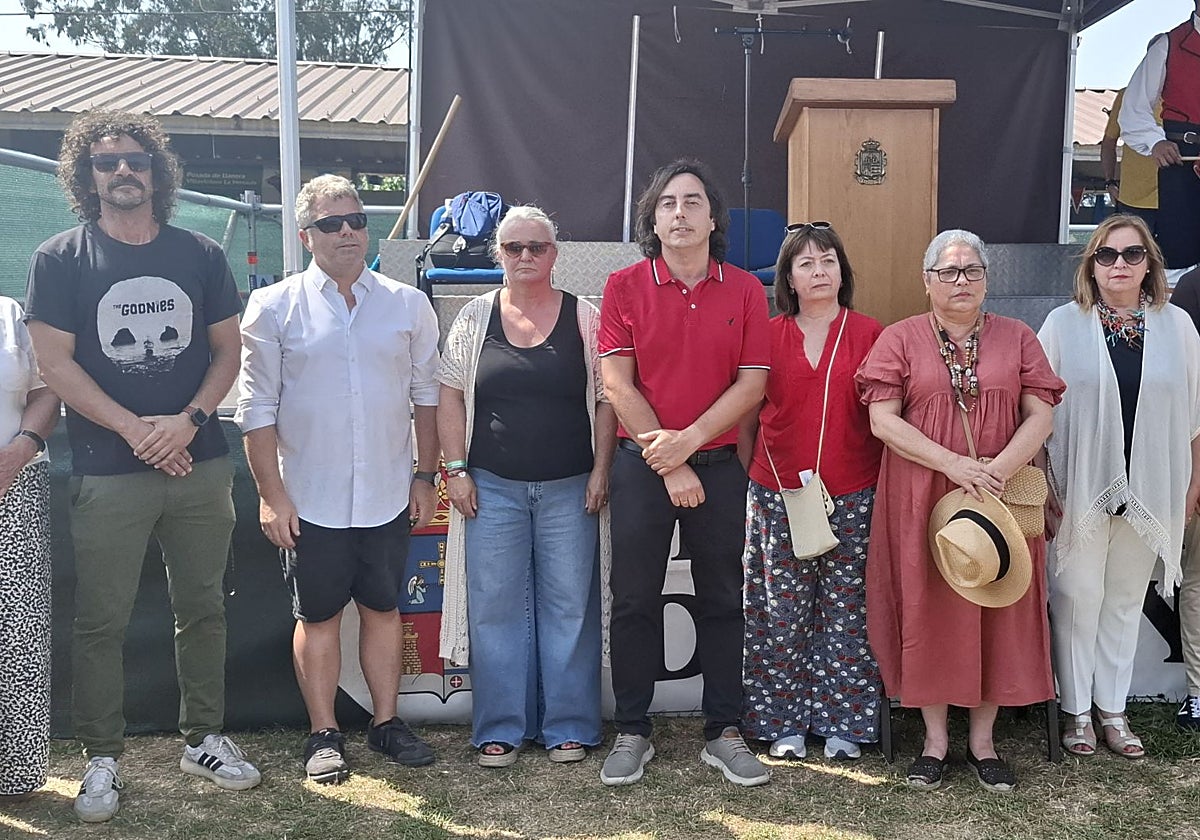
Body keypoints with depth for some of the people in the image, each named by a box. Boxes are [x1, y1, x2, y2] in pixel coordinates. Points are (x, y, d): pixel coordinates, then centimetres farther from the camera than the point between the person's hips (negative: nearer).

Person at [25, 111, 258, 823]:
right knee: (102, 622, 3)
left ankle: (204, 739, 26)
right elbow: (54, 363, -5)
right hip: (108, 472, -2)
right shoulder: (60, 259, 0)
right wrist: (137, 429, -14)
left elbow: (228, 350, 6)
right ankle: (103, 760, 17)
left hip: (201, 464, 2)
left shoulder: (202, 255, 6)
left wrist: (187, 421, -10)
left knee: (203, 609, 11)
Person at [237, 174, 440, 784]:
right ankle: (324, 734, 21)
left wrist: (426, 475, 7)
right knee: (318, 616, 8)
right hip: (309, 500, -2)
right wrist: (271, 494, -6)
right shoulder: (274, 306, -2)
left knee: (383, 608, 12)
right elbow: (257, 407, -3)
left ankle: (386, 722, 26)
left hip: (388, 497, 2)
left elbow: (426, 395, 9)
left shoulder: (408, 304, 5)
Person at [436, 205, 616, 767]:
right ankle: (500, 727, 17)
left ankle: (568, 726, 17)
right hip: (492, 489, 1)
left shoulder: (584, 318, 2)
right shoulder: (475, 318, 5)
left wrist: (601, 470, -5)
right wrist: (456, 469, -2)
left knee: (569, 606, 4)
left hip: (569, 489, -1)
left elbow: (607, 398, 2)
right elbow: (450, 397, 5)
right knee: (495, 608, 4)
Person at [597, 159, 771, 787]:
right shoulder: (624, 286, 0)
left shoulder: (744, 290, 4)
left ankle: (723, 734, 19)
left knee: (722, 600, 8)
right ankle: (632, 734, 16)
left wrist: (688, 441, -14)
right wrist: (668, 466, -11)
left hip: (718, 464, 1)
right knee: (635, 601, 4)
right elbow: (617, 384, -6)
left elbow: (752, 383, -2)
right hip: (641, 464, -1)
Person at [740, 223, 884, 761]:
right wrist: (753, 475, 2)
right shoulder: (768, 336, 5)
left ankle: (842, 722, 19)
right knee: (781, 612, 4)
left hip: (851, 496, 0)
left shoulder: (869, 335, 5)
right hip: (778, 494, 0)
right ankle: (784, 723, 17)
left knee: (845, 610, 5)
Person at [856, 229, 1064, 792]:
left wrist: (1000, 470, -16)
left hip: (1003, 501, 2)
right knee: (928, 610, 2)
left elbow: (1040, 415, 1)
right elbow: (883, 420, -7)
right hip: (922, 502, -1)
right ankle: (935, 739, 16)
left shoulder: (1017, 338, 8)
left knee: (997, 611, 4)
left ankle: (982, 740, 19)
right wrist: (954, 465, -16)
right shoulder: (900, 339, 3)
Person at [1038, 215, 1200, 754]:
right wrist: (1041, 484, -6)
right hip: (1081, 488, -2)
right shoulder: (1064, 324, -3)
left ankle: (1112, 708, 25)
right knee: (1078, 596, 4)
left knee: (1126, 598, 12)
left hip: (1149, 490, 3)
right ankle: (1076, 710, 18)